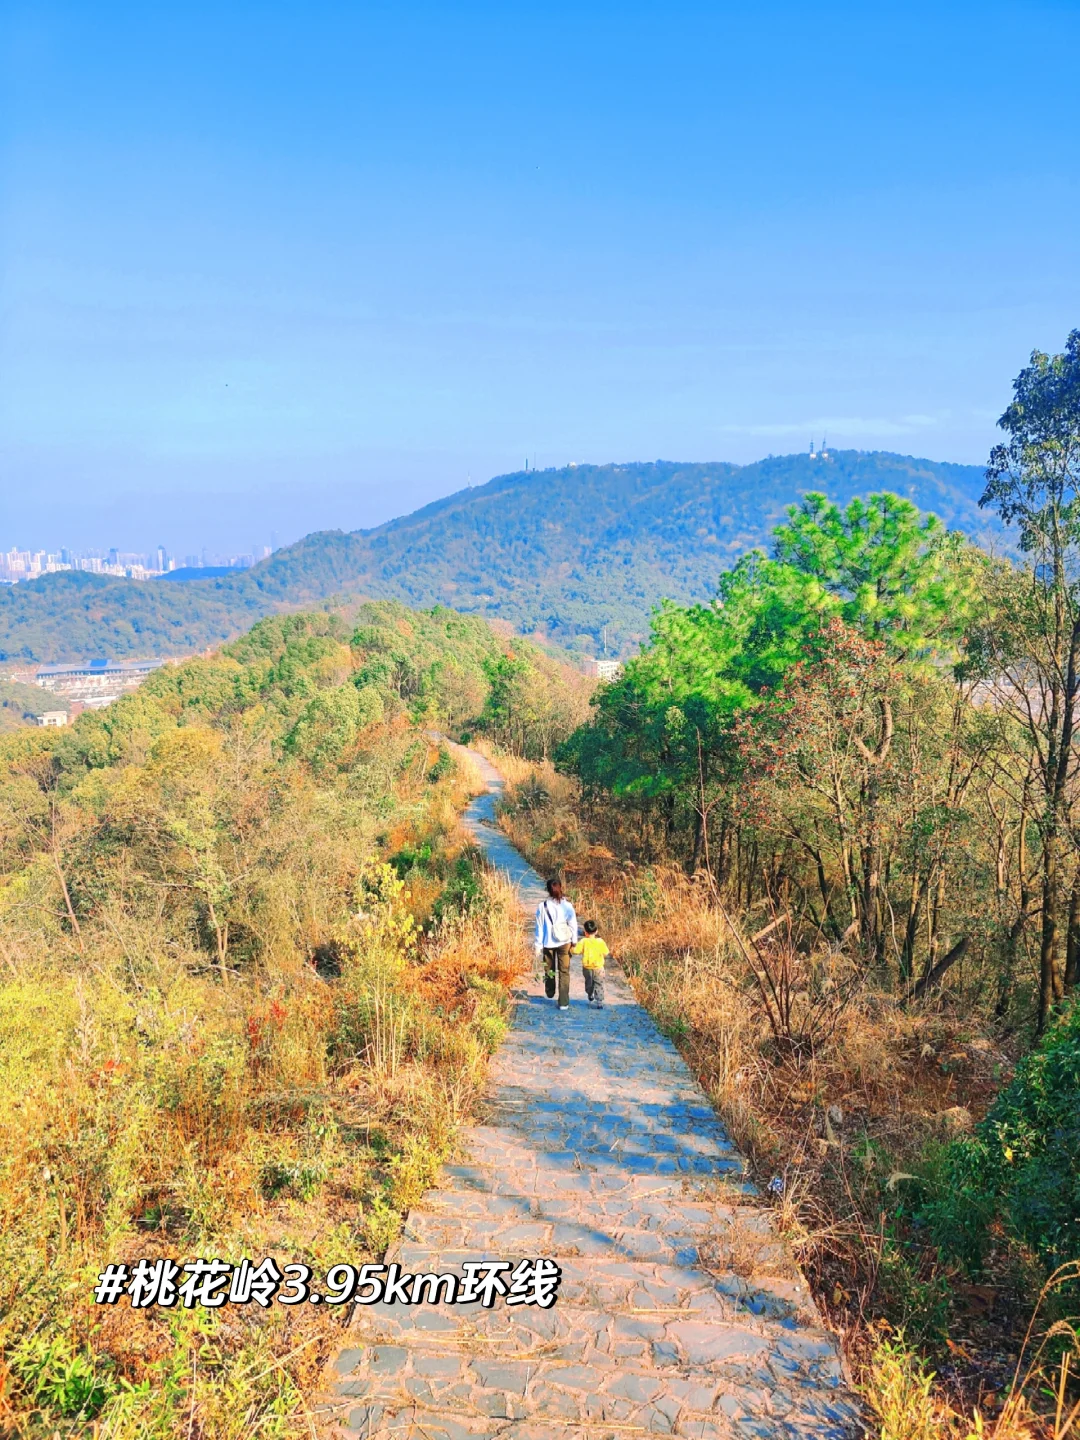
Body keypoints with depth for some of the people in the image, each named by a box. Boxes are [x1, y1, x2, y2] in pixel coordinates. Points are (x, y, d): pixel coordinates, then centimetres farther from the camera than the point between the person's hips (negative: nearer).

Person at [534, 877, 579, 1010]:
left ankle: (550, 994, 40)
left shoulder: (542, 906, -9)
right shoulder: (567, 905, -8)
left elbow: (539, 927, -4)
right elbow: (573, 925, -2)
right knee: (564, 972, 6)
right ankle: (563, 1002, 2)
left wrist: (538, 946, 3)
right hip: (564, 943, 0)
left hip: (548, 943, 0)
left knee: (549, 969, 20)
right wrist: (574, 942, 9)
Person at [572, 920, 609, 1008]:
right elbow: (606, 952, -5)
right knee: (598, 985, 5)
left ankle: (590, 997, 43)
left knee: (589, 983, 24)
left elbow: (575, 951, -14)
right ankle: (599, 1002, -3)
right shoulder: (600, 941, -11)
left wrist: (571, 950, 7)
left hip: (587, 968, 1)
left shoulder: (583, 941, -12)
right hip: (598, 968, -1)